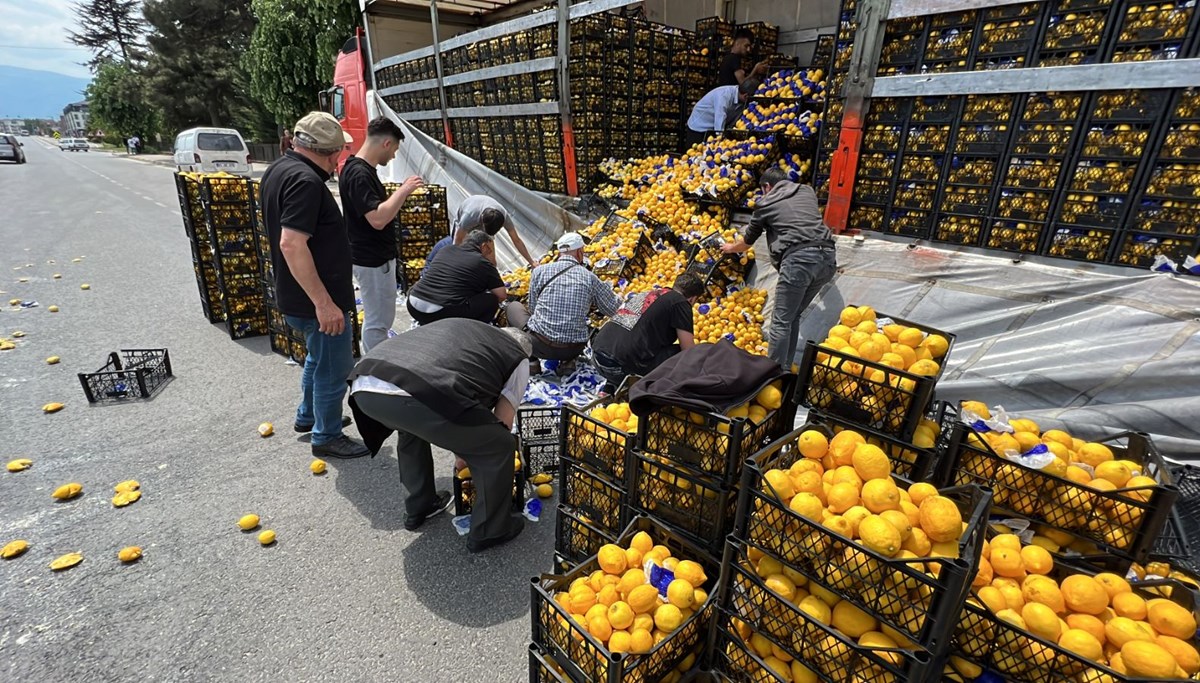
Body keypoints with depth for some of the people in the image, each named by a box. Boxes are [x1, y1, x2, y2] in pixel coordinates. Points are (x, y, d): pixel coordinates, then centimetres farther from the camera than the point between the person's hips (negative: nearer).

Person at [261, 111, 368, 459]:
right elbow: (292, 244, -31)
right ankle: (327, 436, 23)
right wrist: (324, 302, -29)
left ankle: (308, 415, 45)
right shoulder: (304, 180, -23)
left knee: (318, 357, 28)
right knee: (333, 368, 6)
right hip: (318, 299, -10)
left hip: (296, 297, 10)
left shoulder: (279, 169, 10)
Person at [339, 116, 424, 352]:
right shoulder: (359, 174, -22)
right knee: (378, 322, 1)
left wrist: (401, 193, 11)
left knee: (379, 319, 21)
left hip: (376, 256, 11)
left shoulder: (362, 169, 10)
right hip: (372, 260, -11)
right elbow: (378, 219, -31)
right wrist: (403, 191, -23)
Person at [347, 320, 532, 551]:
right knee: (499, 448, 17)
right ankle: (489, 531, 32)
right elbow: (501, 423, 23)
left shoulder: (457, 326, 39)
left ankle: (418, 507, 51)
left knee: (412, 427, 40)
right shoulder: (519, 359, 23)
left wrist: (461, 455, 56)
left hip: (363, 386, 8)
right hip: (419, 397, -7)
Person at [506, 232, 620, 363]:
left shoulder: (539, 271, -1)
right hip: (573, 350, 2)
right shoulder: (589, 277, 0)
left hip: (539, 347, -1)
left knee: (513, 305, 24)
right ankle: (569, 360, 16)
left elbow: (532, 308, 7)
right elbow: (615, 309, 7)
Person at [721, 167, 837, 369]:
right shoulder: (807, 191, 25)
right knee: (793, 316, 17)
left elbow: (748, 240, 28)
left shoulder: (766, 203, 14)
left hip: (799, 259, -6)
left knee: (781, 321, -1)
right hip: (827, 256, 6)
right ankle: (785, 368, 20)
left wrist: (731, 248, 48)